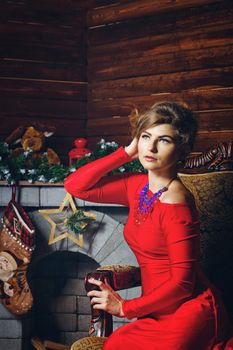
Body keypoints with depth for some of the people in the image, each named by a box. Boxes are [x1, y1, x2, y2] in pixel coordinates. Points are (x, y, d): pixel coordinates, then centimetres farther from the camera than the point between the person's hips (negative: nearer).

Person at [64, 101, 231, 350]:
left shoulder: (176, 203, -20)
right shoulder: (137, 186, 3)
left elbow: (182, 282, -18)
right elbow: (75, 186, 3)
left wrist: (125, 308, -8)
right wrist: (126, 152, -3)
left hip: (189, 312, -6)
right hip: (157, 313, 6)